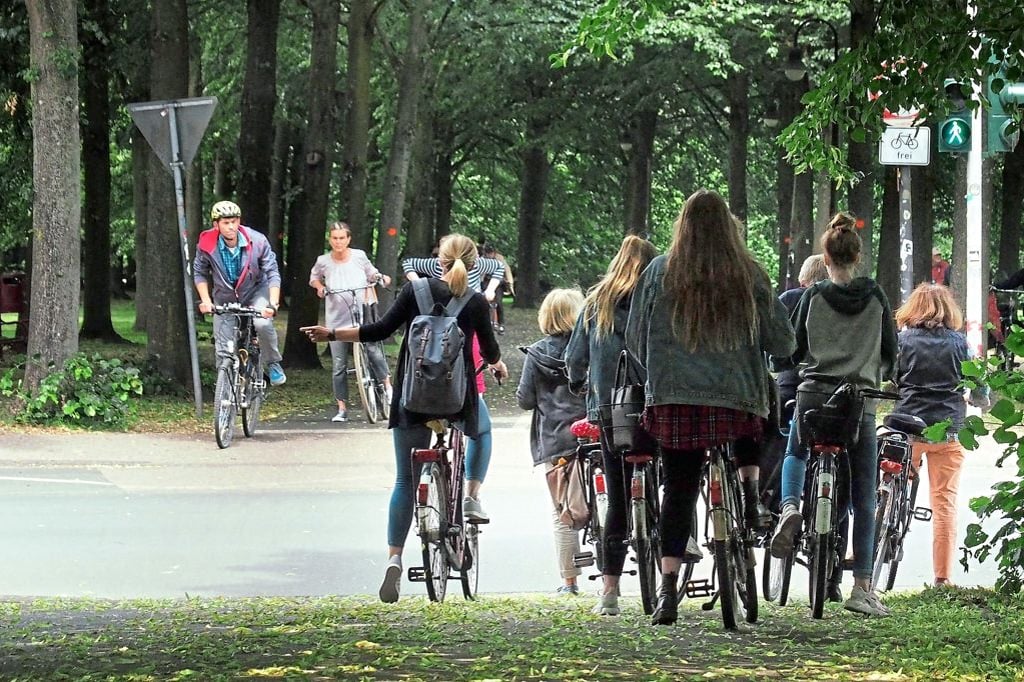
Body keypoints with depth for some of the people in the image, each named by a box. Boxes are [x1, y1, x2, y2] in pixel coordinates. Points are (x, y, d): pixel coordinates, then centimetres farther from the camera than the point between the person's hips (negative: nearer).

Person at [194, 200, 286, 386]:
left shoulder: (257, 241, -23)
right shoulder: (207, 245, -21)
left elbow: (272, 273, -19)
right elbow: (199, 272, -4)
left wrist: (273, 304, -30)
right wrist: (205, 300, -16)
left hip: (256, 291, -1)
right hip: (225, 297, 1)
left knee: (263, 323, -30)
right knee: (224, 350, -3)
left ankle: (273, 364, -5)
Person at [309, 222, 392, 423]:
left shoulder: (359, 256, 1)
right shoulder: (323, 261, 0)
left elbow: (371, 273, 18)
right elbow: (314, 277, 19)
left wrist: (380, 277, -3)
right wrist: (319, 287, -2)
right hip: (337, 319, 0)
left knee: (374, 352, -19)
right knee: (339, 366, 1)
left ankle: (388, 387, -3)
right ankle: (341, 409, 8)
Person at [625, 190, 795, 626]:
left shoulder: (659, 272, 2)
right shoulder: (749, 275, 0)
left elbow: (635, 340, 8)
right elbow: (782, 342, 4)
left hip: (673, 399, 0)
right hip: (738, 400, 0)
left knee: (678, 490, 3)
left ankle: (668, 590, -6)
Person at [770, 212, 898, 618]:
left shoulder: (814, 296, -1)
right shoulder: (876, 298, 2)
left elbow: (795, 350, 5)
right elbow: (890, 353, 10)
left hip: (814, 394, 0)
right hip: (860, 401, 0)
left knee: (796, 454, 31)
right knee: (864, 499, 3)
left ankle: (790, 507, 1)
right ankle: (862, 587, -2)